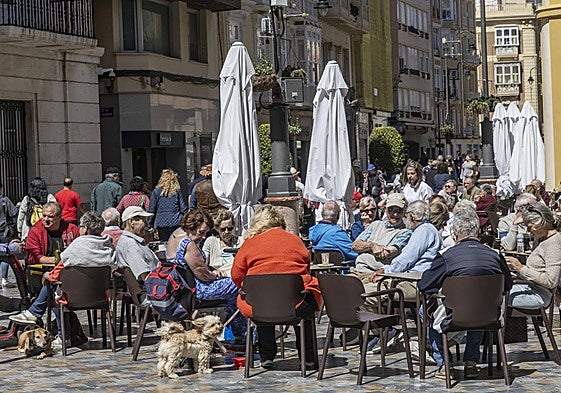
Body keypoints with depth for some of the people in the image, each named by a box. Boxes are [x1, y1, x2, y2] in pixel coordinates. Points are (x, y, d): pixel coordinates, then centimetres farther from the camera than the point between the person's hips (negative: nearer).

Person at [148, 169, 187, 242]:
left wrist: (151, 225, 9)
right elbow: (183, 208, 2)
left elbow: (151, 210, 1)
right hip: (175, 223, 0)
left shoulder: (156, 191, -1)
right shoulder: (177, 191, 0)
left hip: (161, 224, 0)